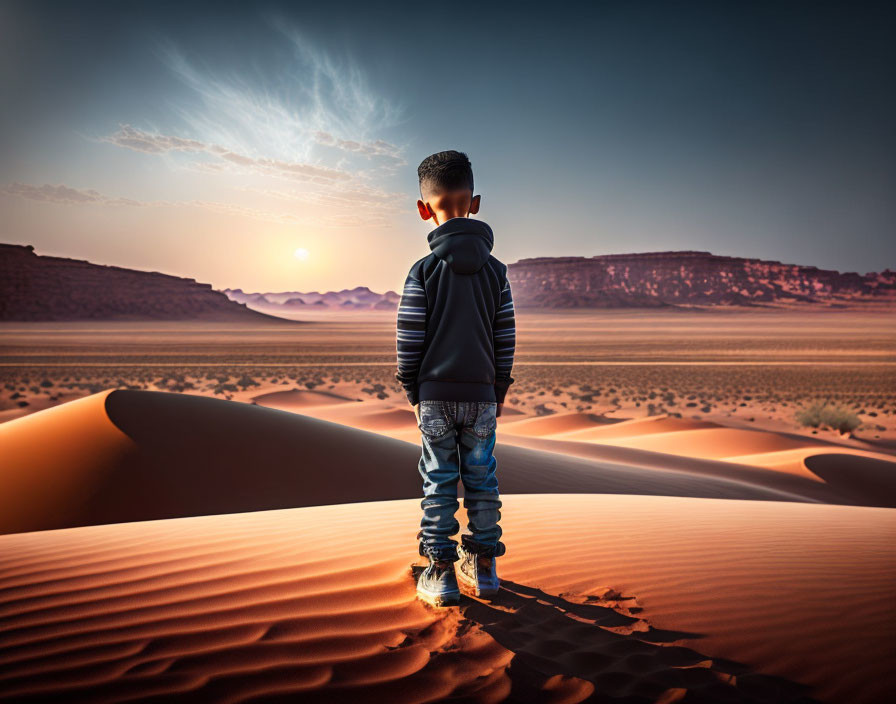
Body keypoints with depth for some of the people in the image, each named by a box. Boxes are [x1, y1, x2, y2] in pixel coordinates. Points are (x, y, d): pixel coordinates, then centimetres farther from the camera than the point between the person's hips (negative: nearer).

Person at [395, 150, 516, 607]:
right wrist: (500, 389, 14)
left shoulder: (423, 271, -6)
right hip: (481, 393, 3)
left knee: (438, 483, 5)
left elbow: (409, 338, -6)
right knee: (481, 479, 12)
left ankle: (441, 573, 10)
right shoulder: (496, 271, 3)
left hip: (435, 393, -2)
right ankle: (483, 566, 21)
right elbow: (505, 338, 5)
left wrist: (412, 390, 5)